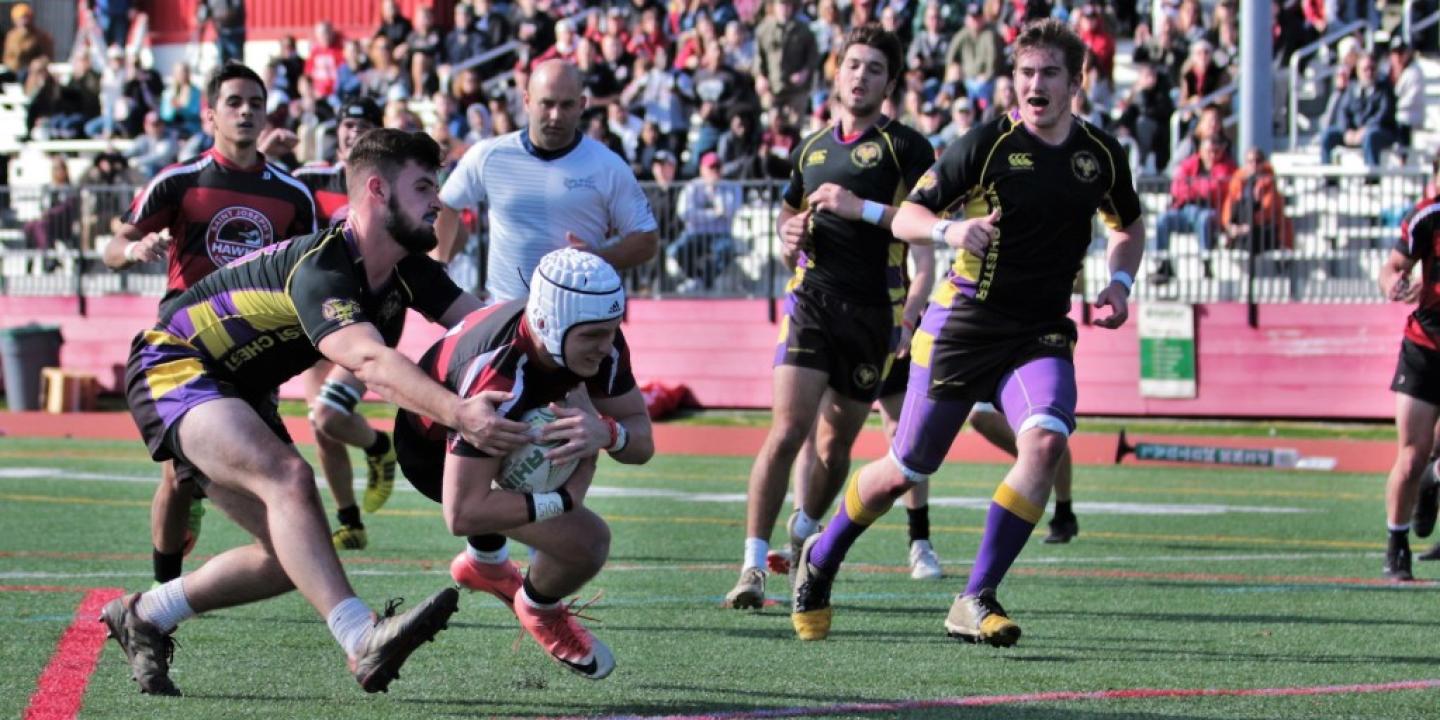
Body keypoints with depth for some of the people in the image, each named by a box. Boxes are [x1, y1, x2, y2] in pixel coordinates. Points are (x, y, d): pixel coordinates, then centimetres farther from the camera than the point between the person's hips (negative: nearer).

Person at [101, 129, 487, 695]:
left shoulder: (408, 272, -3)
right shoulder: (319, 269, -31)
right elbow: (369, 360, -47)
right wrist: (456, 412, -60)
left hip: (238, 394, 10)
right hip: (173, 367, -10)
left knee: (291, 555, 3)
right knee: (288, 478, -33)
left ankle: (143, 616, 21)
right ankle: (363, 643, -47)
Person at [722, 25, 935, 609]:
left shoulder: (905, 147, 1)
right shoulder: (810, 149, 15)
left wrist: (862, 208, -17)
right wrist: (790, 233, 9)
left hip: (873, 311, -1)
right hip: (812, 297, 2)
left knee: (837, 443, 8)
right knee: (788, 430, -14)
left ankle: (805, 529, 37)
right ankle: (753, 567, -14)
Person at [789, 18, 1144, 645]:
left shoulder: (1101, 155, 4)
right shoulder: (987, 144, -9)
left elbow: (1129, 225, 24)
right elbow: (905, 217, -6)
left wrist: (1119, 282, 5)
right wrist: (949, 229, -28)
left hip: (1041, 334, 3)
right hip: (963, 325, -3)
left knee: (1045, 442, -26)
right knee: (905, 470, 4)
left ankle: (975, 602, -18)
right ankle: (820, 561, 34)